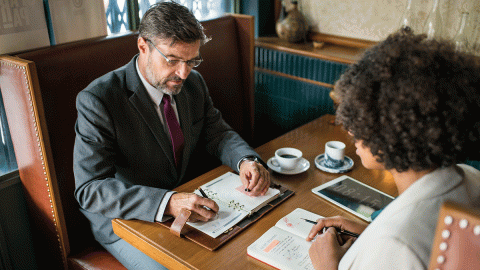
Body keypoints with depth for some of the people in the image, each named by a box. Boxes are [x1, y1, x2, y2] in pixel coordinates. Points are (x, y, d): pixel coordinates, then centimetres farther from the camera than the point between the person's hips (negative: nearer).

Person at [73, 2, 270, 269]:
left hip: (186, 204, 6)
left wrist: (247, 161, -18)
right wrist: (168, 203, -41)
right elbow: (89, 189, -28)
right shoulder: (98, 100, -22)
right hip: (125, 219, -5)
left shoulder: (193, 83, -2)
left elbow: (218, 133, 6)